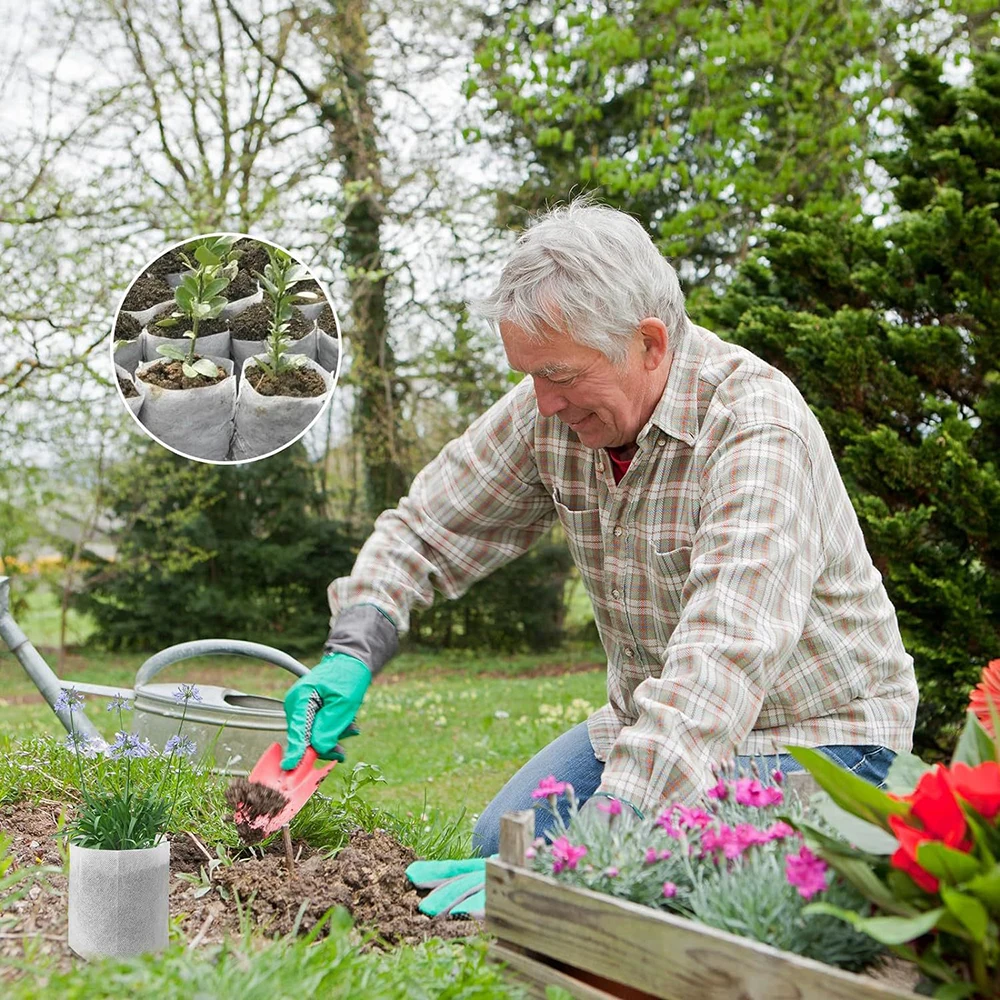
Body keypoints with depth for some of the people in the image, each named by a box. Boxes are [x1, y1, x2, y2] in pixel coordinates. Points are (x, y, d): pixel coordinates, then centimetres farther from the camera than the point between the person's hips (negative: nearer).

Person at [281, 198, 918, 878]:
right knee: (503, 841, -10)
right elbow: (425, 529, 3)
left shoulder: (757, 433, -30)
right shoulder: (549, 409, -8)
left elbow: (723, 665, -41)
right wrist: (352, 651, -15)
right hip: (656, 721, 6)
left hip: (815, 733, -6)